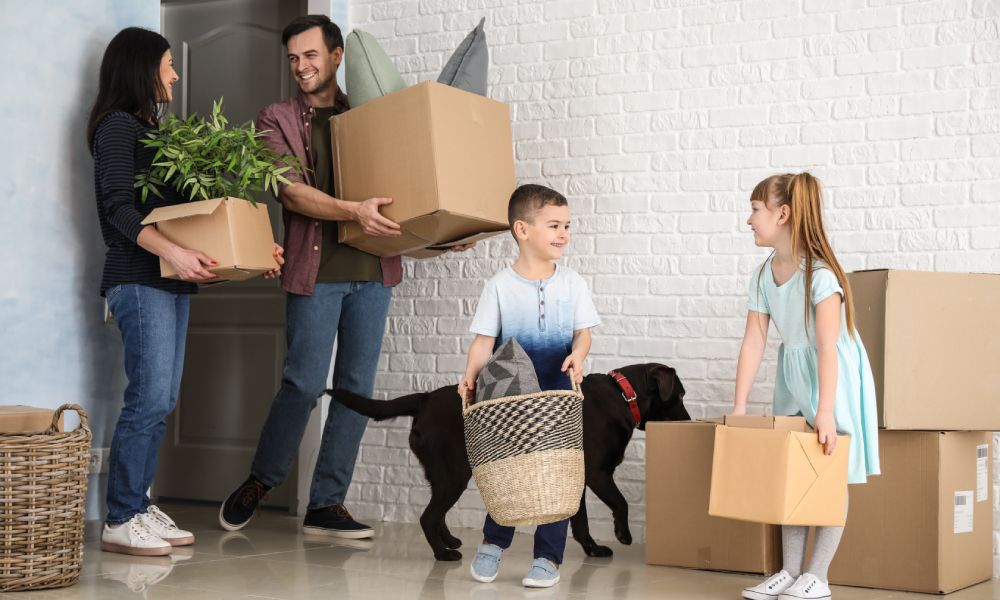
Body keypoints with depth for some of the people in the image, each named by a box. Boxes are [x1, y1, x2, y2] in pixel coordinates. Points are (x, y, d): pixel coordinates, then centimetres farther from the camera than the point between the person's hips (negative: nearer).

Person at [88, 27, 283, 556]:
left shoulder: (152, 130, 21)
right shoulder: (118, 126, -4)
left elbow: (179, 207, 19)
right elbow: (119, 209, -15)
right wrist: (173, 251, -29)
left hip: (170, 280, 9)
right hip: (139, 280, -9)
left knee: (162, 400, 6)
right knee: (149, 399, -11)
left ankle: (138, 507, 11)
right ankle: (120, 521, -6)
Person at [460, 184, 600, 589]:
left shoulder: (572, 283, 2)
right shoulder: (499, 286, -3)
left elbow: (583, 331, 1)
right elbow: (484, 339, -4)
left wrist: (577, 355, -21)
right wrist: (471, 375, -19)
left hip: (558, 395, 1)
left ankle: (548, 557, 10)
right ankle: (493, 543, 28)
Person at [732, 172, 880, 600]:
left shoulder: (820, 272, -21)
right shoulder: (764, 275, -1)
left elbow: (828, 346, -26)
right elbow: (753, 343, -3)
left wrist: (825, 411, -30)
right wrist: (739, 407, -7)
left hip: (833, 375, -7)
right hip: (792, 373, 7)